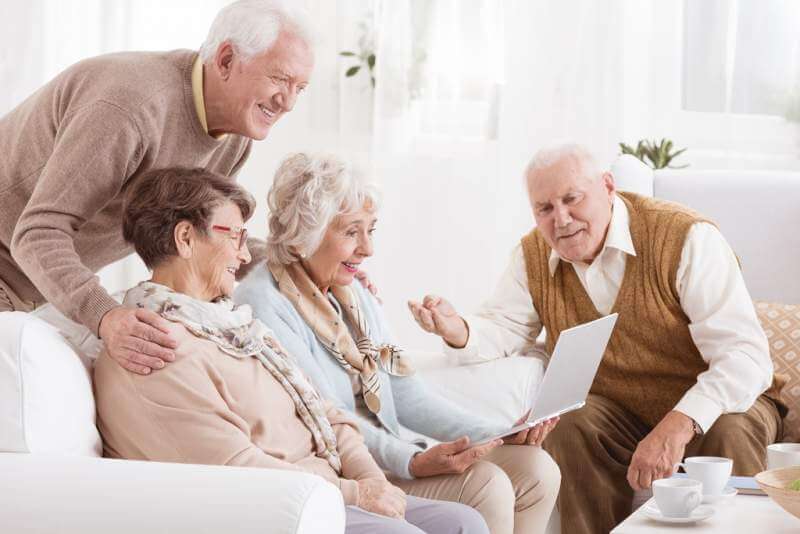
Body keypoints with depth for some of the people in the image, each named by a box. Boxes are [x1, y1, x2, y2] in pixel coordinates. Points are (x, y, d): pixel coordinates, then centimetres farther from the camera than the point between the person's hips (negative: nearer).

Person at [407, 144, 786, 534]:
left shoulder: (687, 238, -21)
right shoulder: (534, 255, -2)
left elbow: (745, 355, -27)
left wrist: (679, 425, -43)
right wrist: (458, 331, -22)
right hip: (617, 411, 4)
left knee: (728, 433, -34)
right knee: (571, 429, -27)